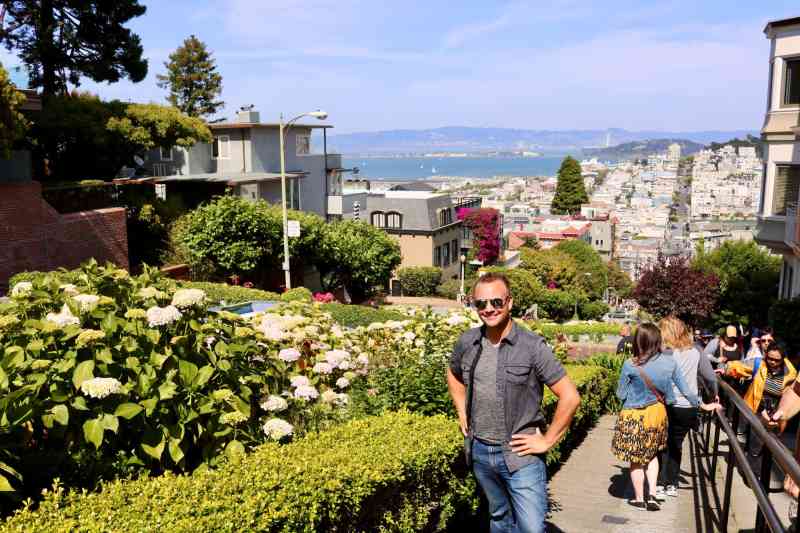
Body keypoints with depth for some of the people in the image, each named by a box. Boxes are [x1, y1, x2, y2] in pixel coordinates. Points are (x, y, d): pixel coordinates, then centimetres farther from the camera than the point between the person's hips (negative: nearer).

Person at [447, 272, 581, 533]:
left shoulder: (532, 346, -15)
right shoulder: (466, 342, -2)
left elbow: (570, 397, -14)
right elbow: (453, 375, 20)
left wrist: (547, 441, -11)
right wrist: (462, 414, 11)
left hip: (521, 455, -4)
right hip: (480, 451, 5)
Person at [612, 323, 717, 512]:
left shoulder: (630, 365, -21)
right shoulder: (669, 362, -10)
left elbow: (621, 394, -10)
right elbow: (685, 389, 1)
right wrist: (702, 405, 16)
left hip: (634, 416, -4)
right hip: (657, 413, 4)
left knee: (636, 459, 14)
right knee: (652, 454, 25)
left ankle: (639, 499, 26)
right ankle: (652, 495, 16)